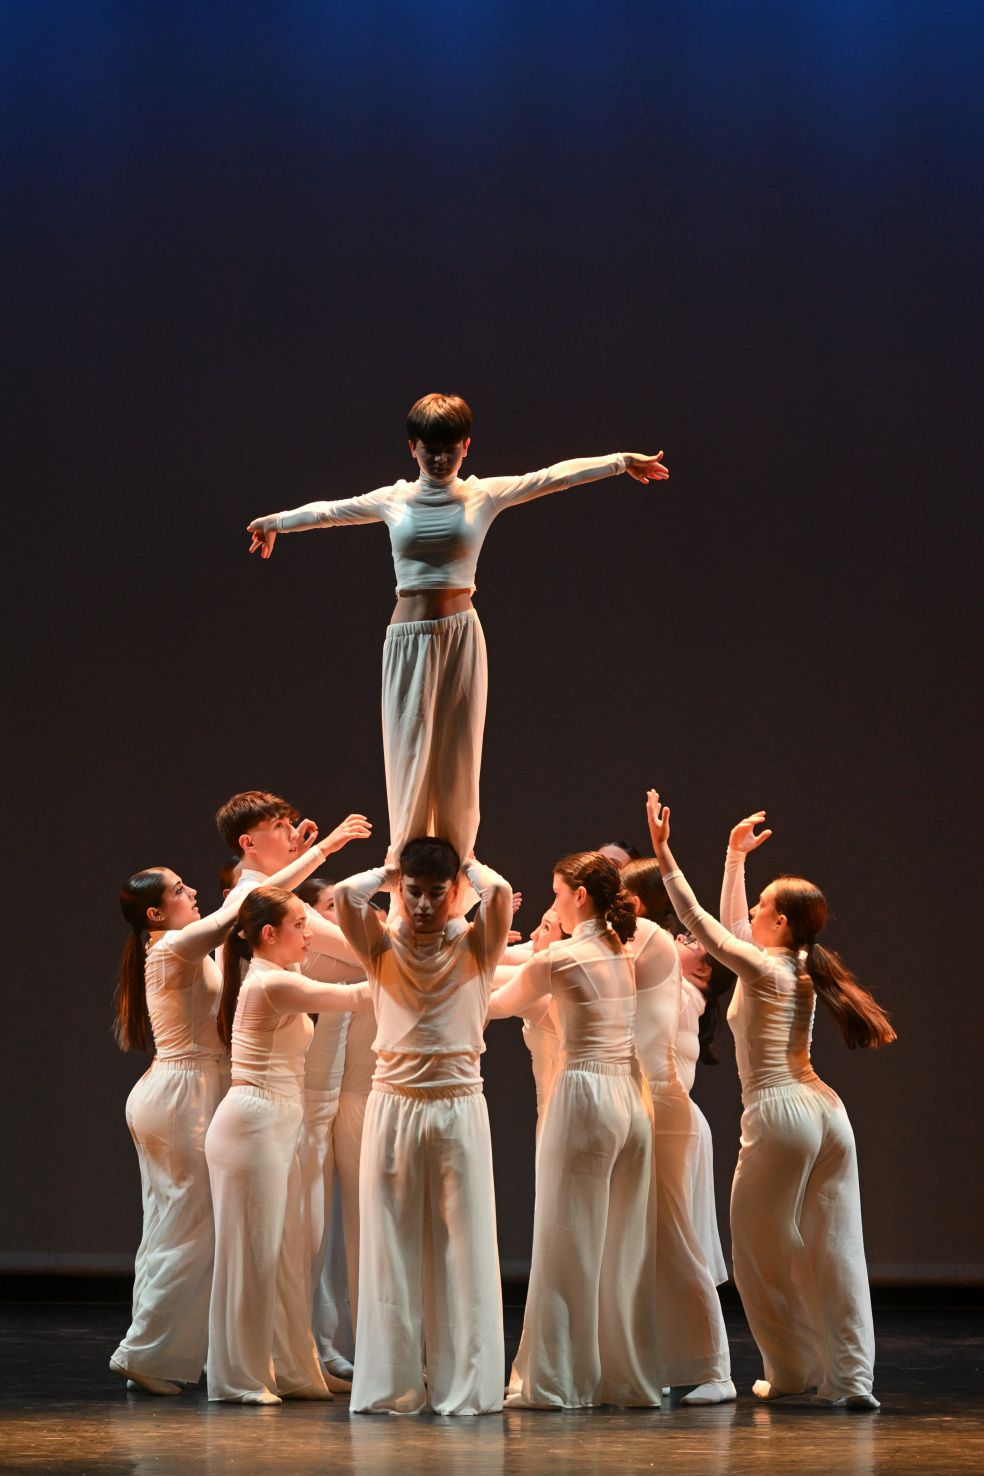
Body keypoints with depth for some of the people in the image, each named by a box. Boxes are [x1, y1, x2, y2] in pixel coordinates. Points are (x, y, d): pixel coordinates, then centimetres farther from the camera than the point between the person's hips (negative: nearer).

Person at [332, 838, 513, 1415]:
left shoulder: (475, 945, 4)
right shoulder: (382, 944, 6)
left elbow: (500, 892, -15)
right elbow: (345, 895, -11)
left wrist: (467, 863, 4)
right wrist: (389, 873, 5)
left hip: (459, 1110, -1)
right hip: (393, 1107, 1)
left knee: (463, 1248, 0)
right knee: (392, 1248, 2)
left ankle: (464, 1384, 3)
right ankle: (393, 1384, 6)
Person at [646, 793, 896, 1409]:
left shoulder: (763, 970, -9)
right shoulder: (798, 968, 12)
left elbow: (700, 921, -11)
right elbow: (731, 927, 26)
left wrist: (664, 853, -10)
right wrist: (736, 856, 33)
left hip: (780, 1113, -8)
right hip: (824, 1107, 8)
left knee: (763, 1248, 7)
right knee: (833, 1248, 4)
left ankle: (793, 1370, 14)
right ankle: (851, 1378, 1)